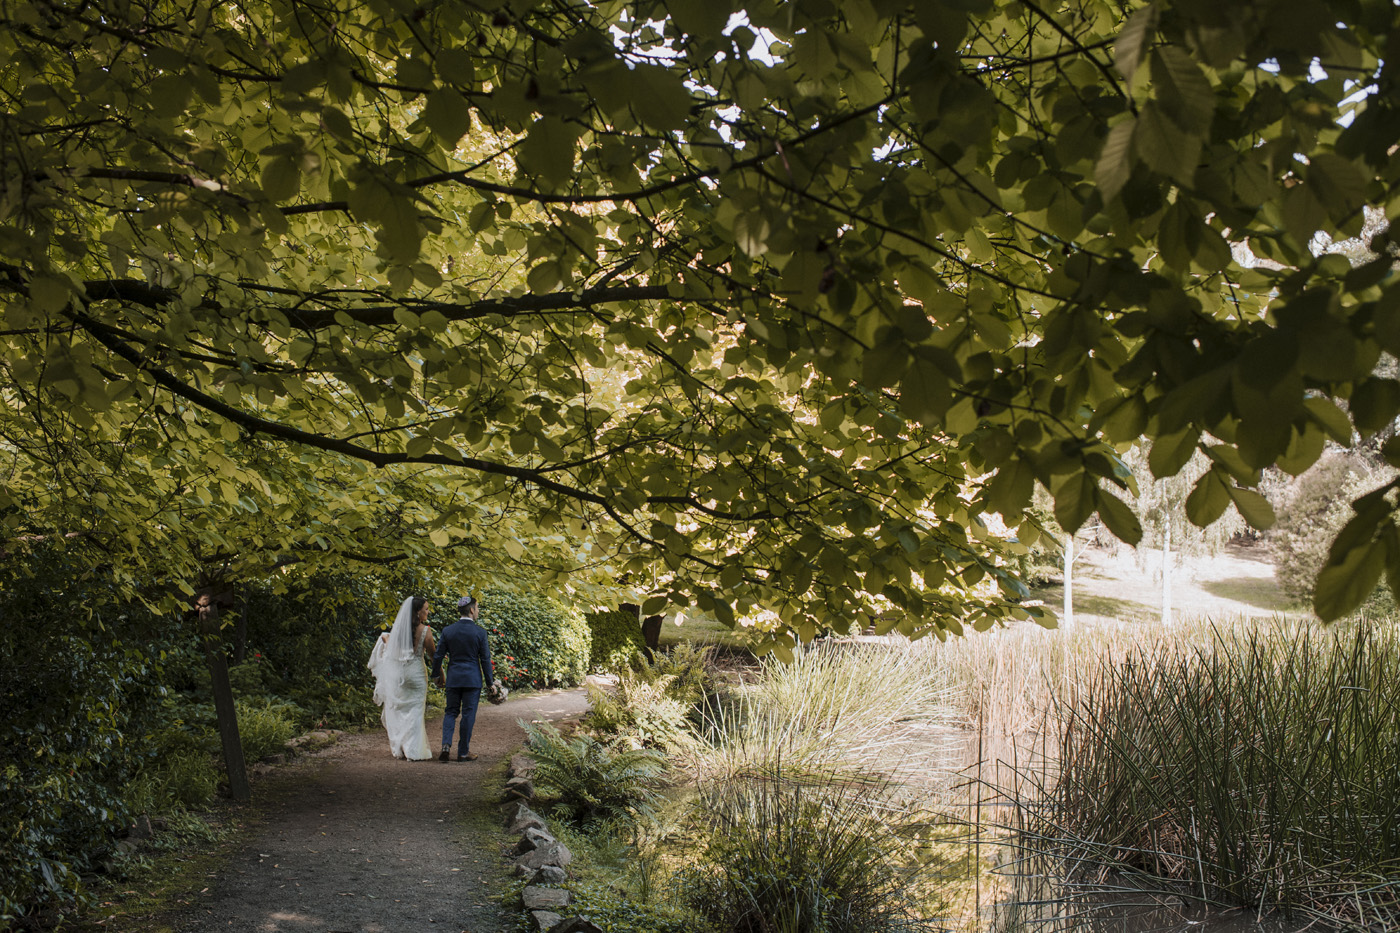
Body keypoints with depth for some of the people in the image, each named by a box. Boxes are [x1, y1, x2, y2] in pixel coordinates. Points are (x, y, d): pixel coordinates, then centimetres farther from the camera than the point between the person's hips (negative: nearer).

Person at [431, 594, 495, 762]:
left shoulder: (448, 631, -1)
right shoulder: (480, 632, -9)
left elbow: (438, 656, 3)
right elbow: (485, 659, -5)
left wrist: (437, 675, 17)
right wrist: (490, 680, 5)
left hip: (453, 677, 3)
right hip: (473, 679, -3)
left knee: (451, 712, 13)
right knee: (468, 714, 5)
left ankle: (446, 745, -6)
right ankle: (463, 752, 9)